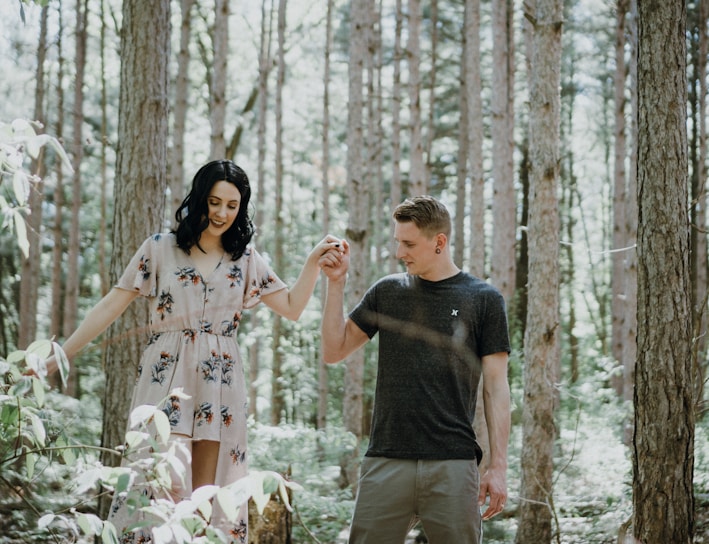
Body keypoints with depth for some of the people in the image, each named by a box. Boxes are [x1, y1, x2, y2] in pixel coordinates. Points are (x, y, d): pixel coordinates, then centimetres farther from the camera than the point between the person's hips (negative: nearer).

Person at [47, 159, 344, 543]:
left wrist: (315, 262, -3)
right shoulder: (160, 249, 3)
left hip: (219, 382, 3)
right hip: (167, 378, -3)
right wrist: (58, 356, -4)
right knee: (170, 485, -17)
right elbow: (112, 305, 1)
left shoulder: (246, 260, 11)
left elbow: (292, 307, 10)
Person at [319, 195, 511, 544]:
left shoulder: (483, 300, 4)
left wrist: (498, 466, -5)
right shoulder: (387, 292, 12)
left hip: (453, 464, -2)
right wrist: (336, 281, 3)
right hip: (386, 460, 2)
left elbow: (495, 387, 2)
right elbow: (334, 351, 12)